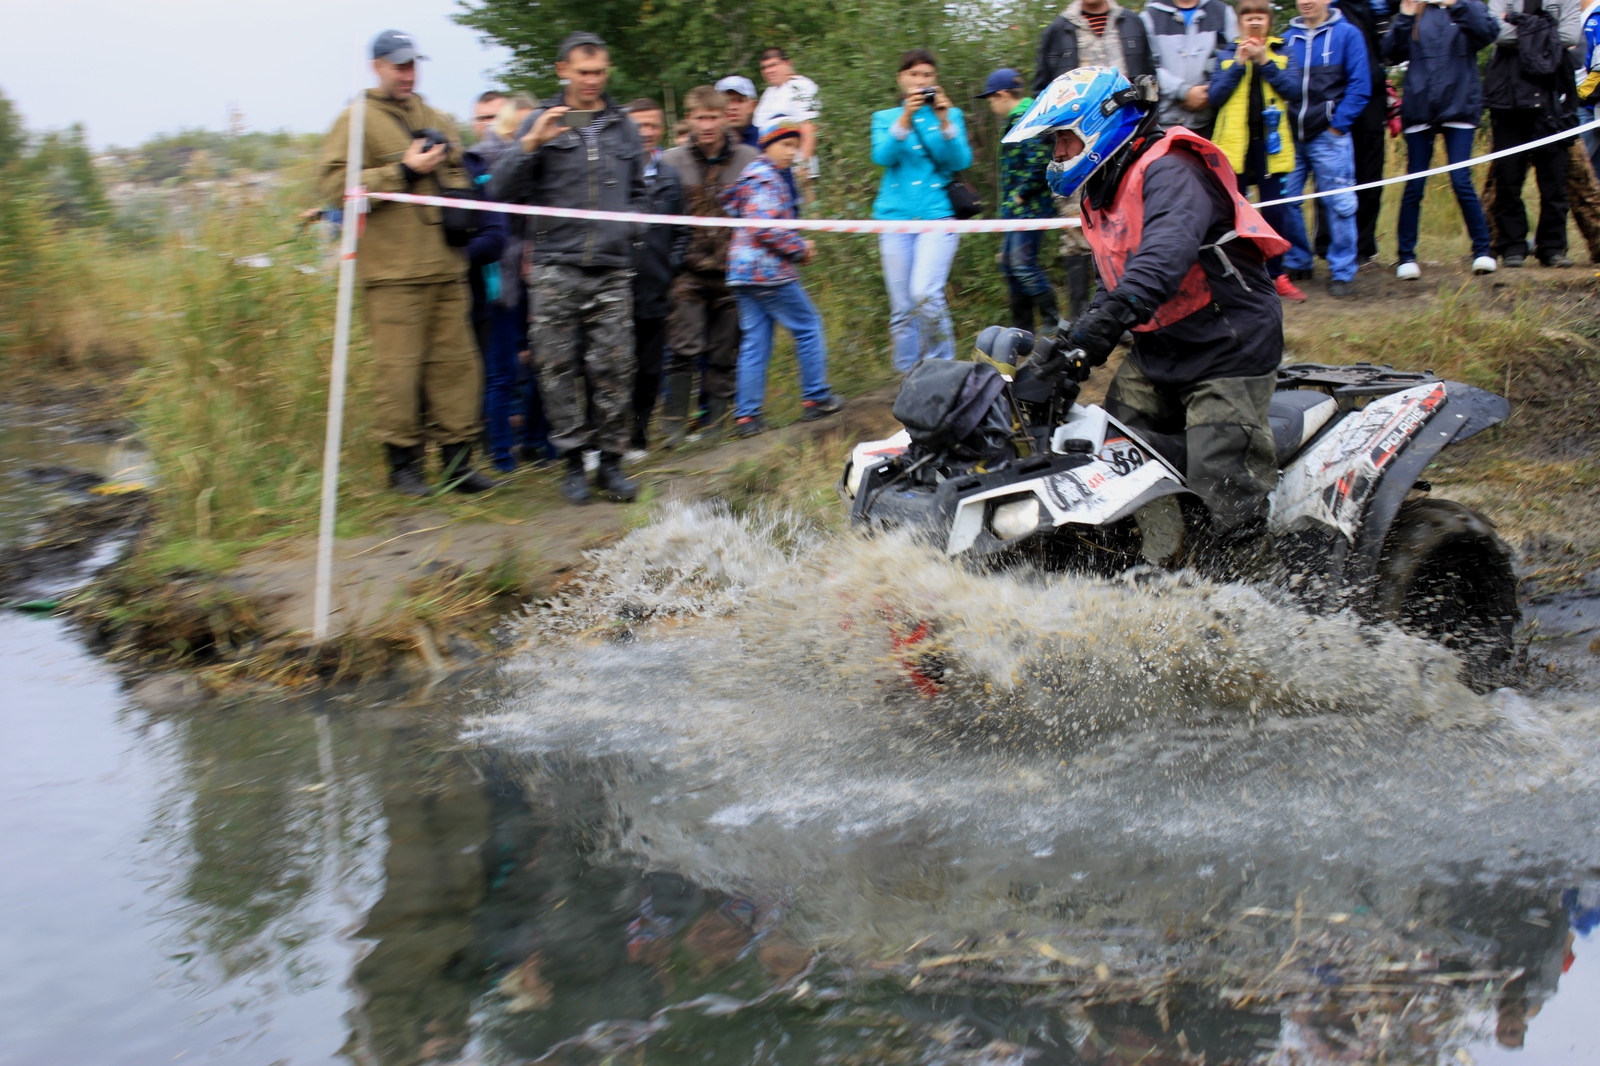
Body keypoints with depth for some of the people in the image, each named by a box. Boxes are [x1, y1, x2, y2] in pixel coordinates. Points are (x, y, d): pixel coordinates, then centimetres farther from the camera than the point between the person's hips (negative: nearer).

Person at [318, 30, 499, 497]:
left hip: (445, 264, 6)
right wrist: (404, 170, -11)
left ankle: (457, 458, 10)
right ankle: (403, 461, 3)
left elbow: (457, 175, 32)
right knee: (398, 366, -7)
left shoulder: (435, 120, 21)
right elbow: (335, 183, -10)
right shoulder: (358, 121, 2)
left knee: (455, 361, 4)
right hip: (392, 269, -6)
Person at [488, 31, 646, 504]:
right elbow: (500, 192, -1)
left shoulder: (622, 126, 17)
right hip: (555, 268, -2)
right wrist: (530, 145, -13)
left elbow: (637, 192, 28)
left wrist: (626, 226, 11)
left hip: (611, 270, 2)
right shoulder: (543, 122, 7)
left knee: (613, 367, -4)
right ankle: (573, 460, 7)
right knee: (559, 366, -2)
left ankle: (610, 460, 4)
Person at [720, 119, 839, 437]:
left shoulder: (752, 174, 19)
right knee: (808, 327, 4)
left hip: (743, 273, 9)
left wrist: (798, 245, 15)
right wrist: (801, 249, -10)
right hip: (769, 272, -9)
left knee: (754, 343, 7)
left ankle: (746, 416, 3)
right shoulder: (766, 179, -13)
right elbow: (765, 227, -22)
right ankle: (816, 399, 10)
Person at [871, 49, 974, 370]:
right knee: (902, 308, 1)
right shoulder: (885, 118, 15)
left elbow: (960, 161, -1)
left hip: (938, 214, -2)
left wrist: (945, 121, -13)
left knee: (926, 294, -21)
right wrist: (905, 118, -15)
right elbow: (882, 156, -4)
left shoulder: (951, 115, 13)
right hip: (896, 215, 2)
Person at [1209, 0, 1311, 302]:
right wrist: (1239, 64, -10)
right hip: (1235, 142, 0)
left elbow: (1292, 88, -7)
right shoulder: (1227, 55, 8)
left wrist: (1264, 61, -13)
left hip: (1270, 141, 0)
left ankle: (1276, 274, 13)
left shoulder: (1282, 53, 7)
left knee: (1275, 211, 3)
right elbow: (1214, 96, -3)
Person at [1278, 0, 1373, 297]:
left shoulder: (1347, 34, 0)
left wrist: (1338, 125, -8)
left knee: (1339, 204, -5)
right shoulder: (1288, 37, 11)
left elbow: (1360, 85, -4)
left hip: (1328, 136, -4)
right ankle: (1295, 262, 19)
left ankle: (1341, 272, 1)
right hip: (1290, 137, 4)